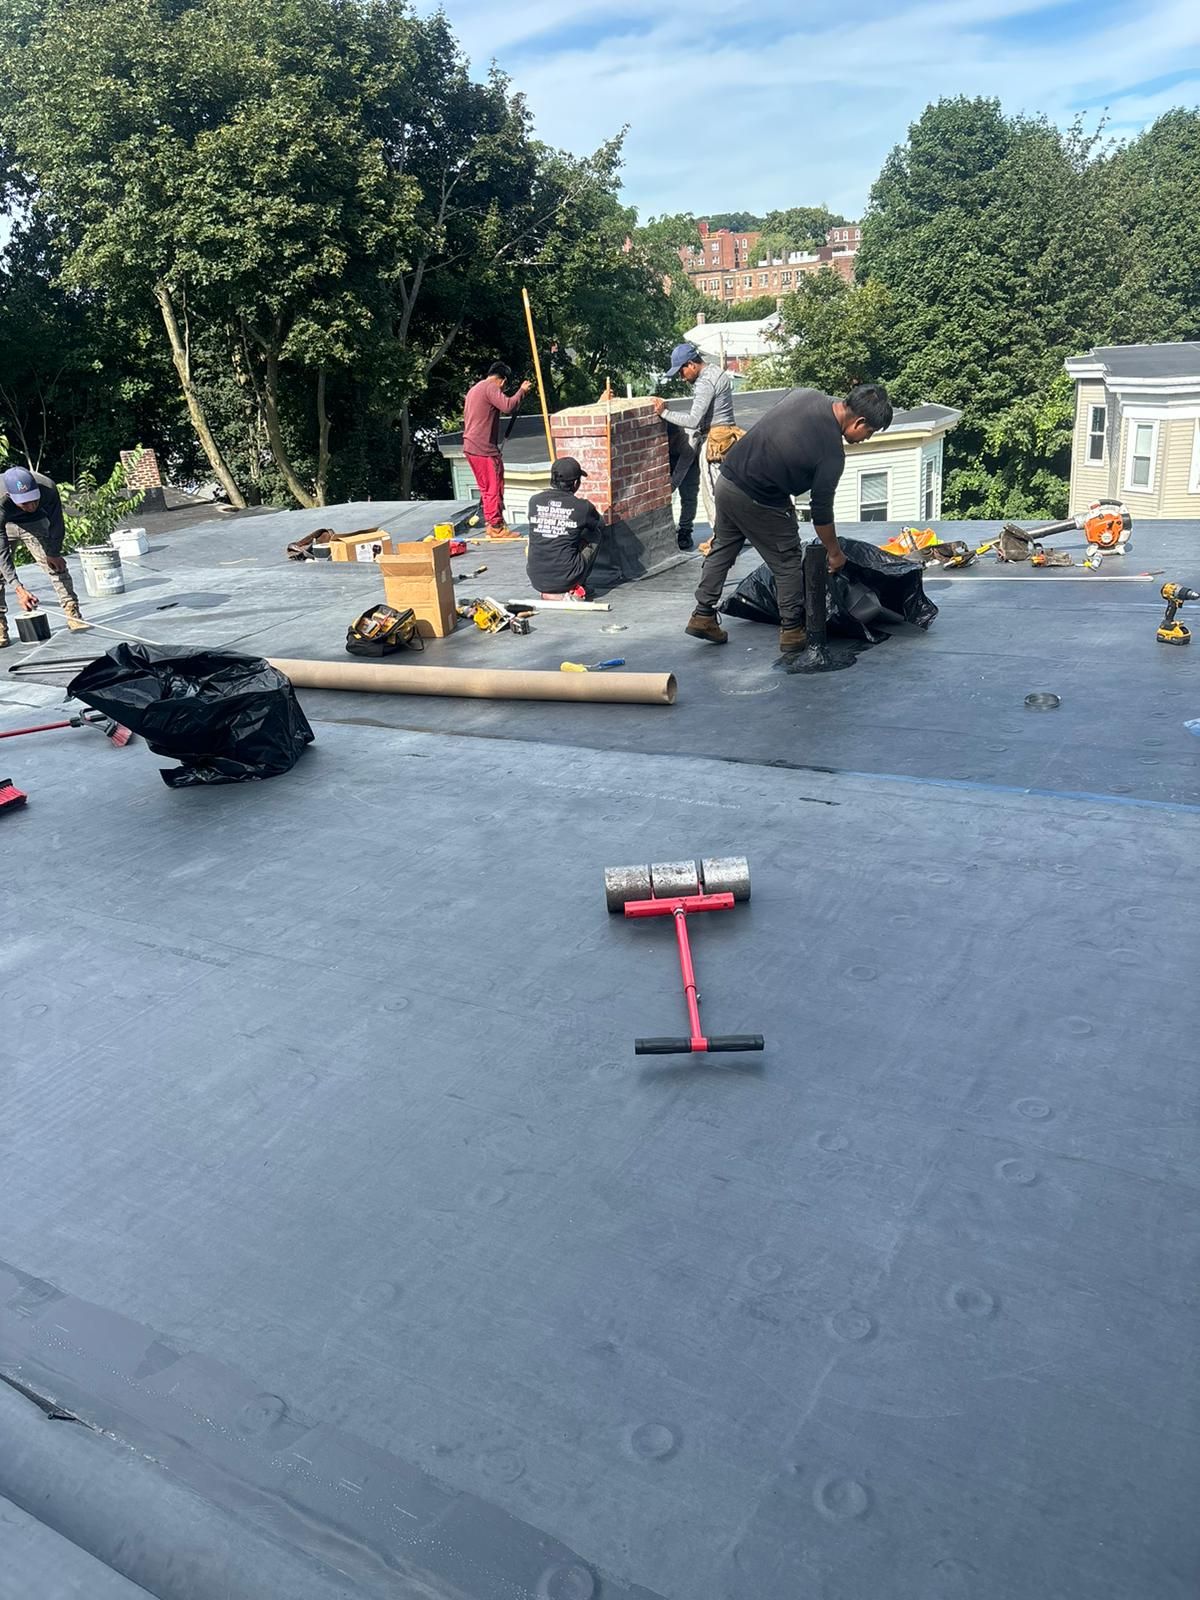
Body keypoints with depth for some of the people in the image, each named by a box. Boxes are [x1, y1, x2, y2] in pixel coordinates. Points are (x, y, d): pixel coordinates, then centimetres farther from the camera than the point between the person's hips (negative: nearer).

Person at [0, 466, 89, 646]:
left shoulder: (48, 488, -36)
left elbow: (56, 522, -15)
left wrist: (53, 553, -5)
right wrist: (18, 588, -46)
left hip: (34, 523, 2)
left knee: (56, 565, -6)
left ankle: (73, 615, 1)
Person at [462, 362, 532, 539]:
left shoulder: (474, 389, 22)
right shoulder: (490, 388, -10)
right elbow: (508, 406, -24)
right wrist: (522, 391, -12)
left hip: (471, 447, 10)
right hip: (484, 448, -10)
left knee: (486, 488, 15)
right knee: (494, 488, -5)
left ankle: (492, 524, 19)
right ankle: (496, 527, -2)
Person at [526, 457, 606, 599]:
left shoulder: (534, 501, 0)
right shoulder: (582, 506, -8)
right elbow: (600, 523, 15)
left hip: (536, 581, 4)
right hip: (566, 580, -4)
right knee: (595, 533, 17)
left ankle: (547, 592, 23)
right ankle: (577, 587, 16)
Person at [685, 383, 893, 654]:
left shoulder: (806, 394, -1)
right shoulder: (832, 453, -18)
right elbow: (821, 510, -9)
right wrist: (834, 553, 4)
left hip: (727, 477, 7)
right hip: (758, 503, -7)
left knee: (722, 549, 22)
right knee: (787, 563, 9)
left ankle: (703, 616, 27)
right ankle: (791, 631, 16)